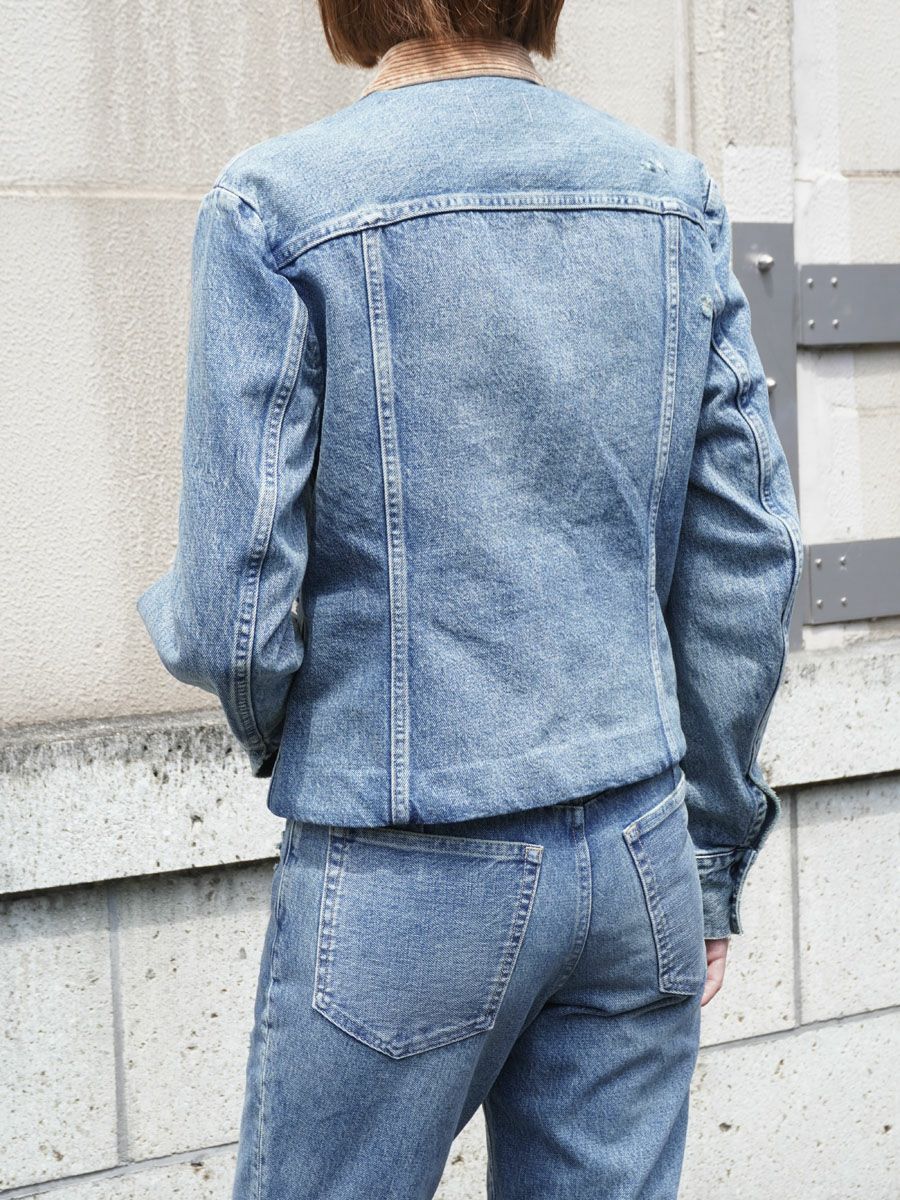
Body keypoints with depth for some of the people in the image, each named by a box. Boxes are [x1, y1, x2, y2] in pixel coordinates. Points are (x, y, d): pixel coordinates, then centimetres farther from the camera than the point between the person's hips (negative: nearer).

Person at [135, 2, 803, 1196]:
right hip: (638, 857, 4)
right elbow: (747, 560, 5)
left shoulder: (275, 208, -10)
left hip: (412, 876, -4)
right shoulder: (674, 196, 3)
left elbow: (236, 613, -12)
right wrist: (712, 852, 14)